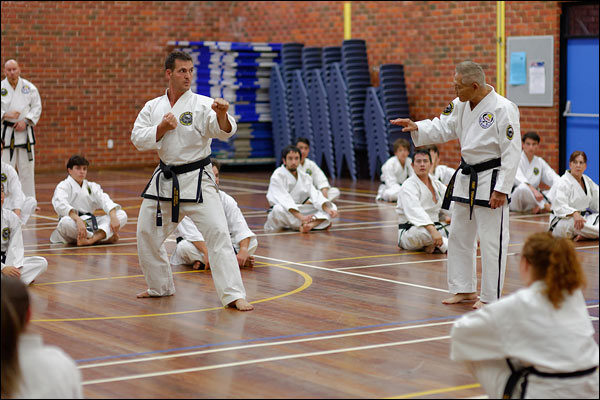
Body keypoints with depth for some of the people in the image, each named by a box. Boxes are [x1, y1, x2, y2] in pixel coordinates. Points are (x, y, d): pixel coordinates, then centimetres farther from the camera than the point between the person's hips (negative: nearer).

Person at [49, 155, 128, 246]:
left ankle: (91, 240, -38)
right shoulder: (63, 186, -1)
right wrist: (78, 220, -39)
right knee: (65, 222, -39)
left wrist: (113, 217, -23)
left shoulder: (91, 186, 15)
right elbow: (61, 205, -22)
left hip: (90, 223, 5)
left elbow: (105, 201, -2)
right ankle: (106, 236, -31)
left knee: (122, 215, -13)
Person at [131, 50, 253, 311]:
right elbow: (138, 140, 0)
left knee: (217, 232, -17)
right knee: (147, 234, 11)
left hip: (197, 179, -4)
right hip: (164, 179, 5)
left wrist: (222, 115, -44)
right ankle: (160, 286, 33)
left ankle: (233, 295, -16)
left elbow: (224, 131, -22)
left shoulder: (202, 104, -8)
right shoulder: (153, 107, 6)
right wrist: (162, 128, -15)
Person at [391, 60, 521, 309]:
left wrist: (502, 189, -21)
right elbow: (443, 128, 10)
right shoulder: (461, 105, 3)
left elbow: (511, 152, -19)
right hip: (466, 177, 8)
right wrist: (416, 128, -9)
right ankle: (465, 289, 29)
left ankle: (491, 297, 8)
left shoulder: (503, 109, -20)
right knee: (459, 236, 16)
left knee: (492, 240, -3)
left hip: (491, 181, -8)